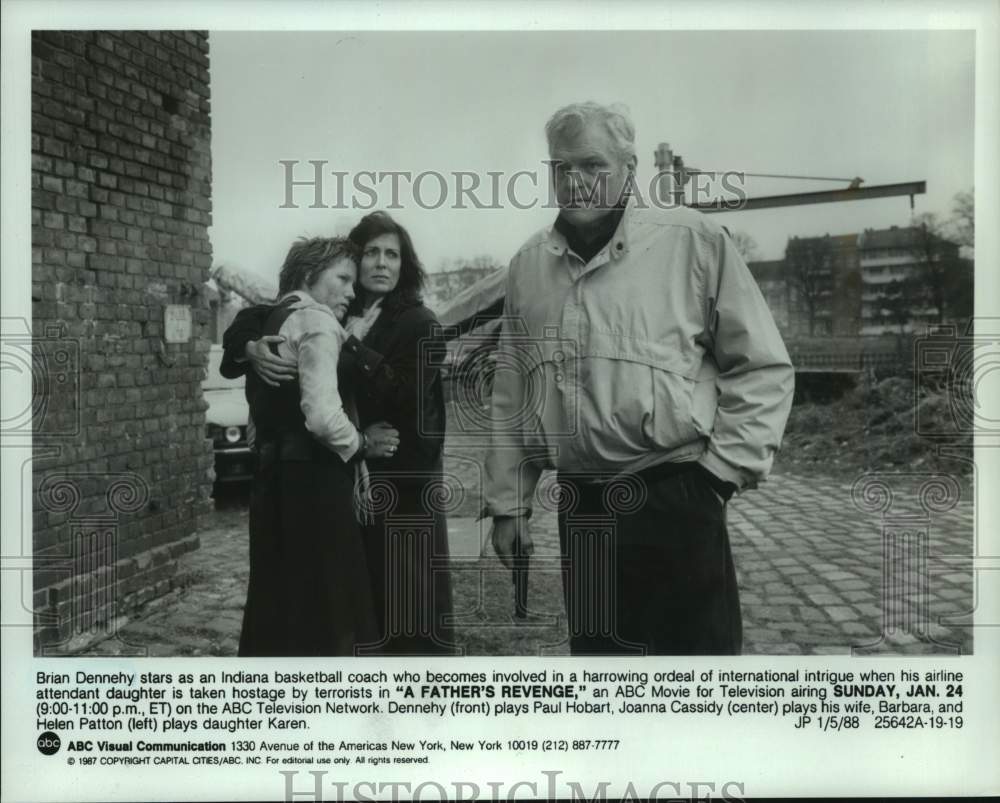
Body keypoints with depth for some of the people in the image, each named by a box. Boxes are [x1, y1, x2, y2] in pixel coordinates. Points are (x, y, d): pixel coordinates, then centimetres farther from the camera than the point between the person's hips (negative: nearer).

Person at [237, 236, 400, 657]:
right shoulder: (317, 322, -9)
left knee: (278, 603, 15)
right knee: (320, 606, -1)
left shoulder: (273, 321, 18)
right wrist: (363, 443, -6)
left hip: (276, 475, 9)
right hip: (311, 480, -9)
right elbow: (322, 415, -21)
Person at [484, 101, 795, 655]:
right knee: (594, 646, 16)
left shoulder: (693, 241, -4)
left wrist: (724, 469, -8)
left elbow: (763, 367, -2)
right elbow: (511, 395, 13)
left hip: (675, 501, -4)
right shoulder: (528, 265, 10)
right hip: (580, 507, 5)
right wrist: (507, 504, 11)